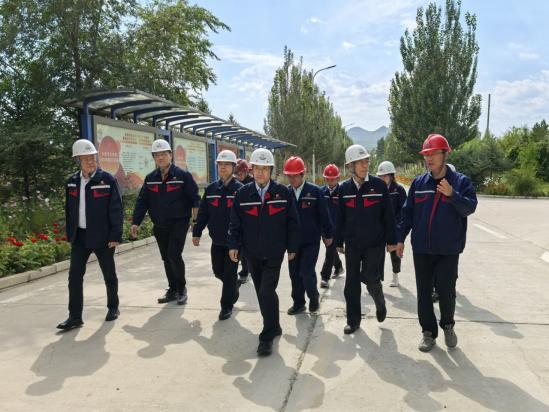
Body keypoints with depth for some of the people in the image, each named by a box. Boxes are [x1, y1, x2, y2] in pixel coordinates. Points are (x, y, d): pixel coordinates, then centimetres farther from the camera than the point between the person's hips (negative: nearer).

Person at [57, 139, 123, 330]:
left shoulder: (107, 179, -9)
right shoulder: (72, 182, 6)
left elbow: (116, 209, -11)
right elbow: (69, 209, 13)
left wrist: (115, 236, -14)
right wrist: (70, 234, 10)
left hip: (102, 236, -4)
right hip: (80, 236, 4)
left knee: (109, 274, 10)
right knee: (75, 276, 1)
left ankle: (113, 307, 28)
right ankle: (75, 316, 9)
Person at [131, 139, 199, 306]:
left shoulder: (183, 175, -6)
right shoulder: (150, 178, 8)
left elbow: (194, 199, -6)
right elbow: (142, 201, 8)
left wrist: (196, 221, -10)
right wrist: (135, 222, 0)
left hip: (179, 224, -5)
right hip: (159, 226, 5)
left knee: (174, 255, -13)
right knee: (166, 259, 11)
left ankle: (181, 288, 8)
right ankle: (172, 290, 25)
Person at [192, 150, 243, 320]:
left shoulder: (240, 189, -9)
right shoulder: (211, 189, 4)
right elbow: (203, 213, 8)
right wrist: (197, 232, 5)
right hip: (217, 240, 5)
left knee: (229, 273, 3)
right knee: (218, 271, 15)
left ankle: (227, 306, 18)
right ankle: (233, 288, 44)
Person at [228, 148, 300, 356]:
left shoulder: (284, 192, -6)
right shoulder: (243, 194, -1)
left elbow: (292, 222, 0)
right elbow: (235, 222, 4)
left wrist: (292, 247, 1)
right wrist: (233, 245, -4)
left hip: (274, 253, -3)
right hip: (252, 253, 3)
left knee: (267, 292, -10)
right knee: (261, 292, 14)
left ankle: (267, 336, 5)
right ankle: (274, 327, 34)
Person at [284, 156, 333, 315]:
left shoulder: (315, 191, -10)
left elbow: (324, 214, -5)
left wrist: (328, 234, 0)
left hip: (311, 241, -4)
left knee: (306, 272, -7)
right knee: (294, 273, 10)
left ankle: (314, 297, 20)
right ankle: (298, 303, 26)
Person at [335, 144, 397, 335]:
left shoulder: (379, 185, -5)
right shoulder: (344, 188, 2)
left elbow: (388, 215, -3)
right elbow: (340, 217, 6)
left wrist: (391, 240, -2)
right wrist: (339, 242, 8)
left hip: (375, 243, -2)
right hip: (352, 243, 3)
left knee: (371, 278, -4)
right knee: (352, 283, 8)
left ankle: (380, 303, 30)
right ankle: (353, 320, 23)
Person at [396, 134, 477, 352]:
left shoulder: (461, 181, -2)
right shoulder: (418, 183, 5)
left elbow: (469, 208, -12)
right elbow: (407, 212, 7)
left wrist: (452, 194, -27)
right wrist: (400, 238, 3)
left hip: (448, 249, -2)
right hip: (421, 249, 3)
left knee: (446, 291, 3)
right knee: (424, 292, 7)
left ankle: (448, 325, 31)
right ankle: (428, 332, 23)